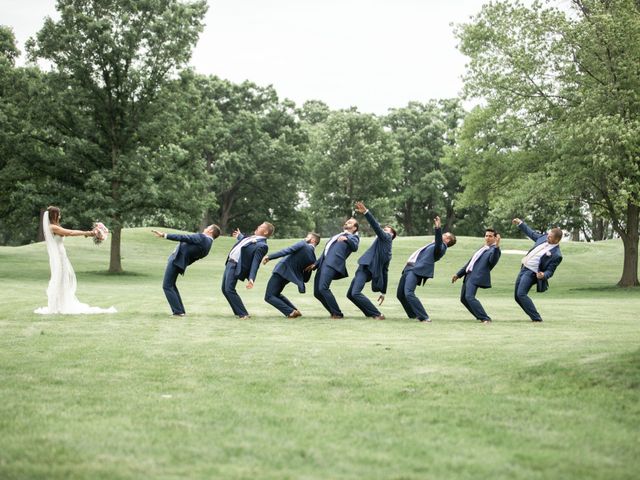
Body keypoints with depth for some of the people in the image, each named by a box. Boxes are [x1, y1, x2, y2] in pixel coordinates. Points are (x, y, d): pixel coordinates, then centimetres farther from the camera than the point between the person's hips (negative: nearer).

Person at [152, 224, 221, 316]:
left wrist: (164, 235, -20)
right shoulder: (207, 245, 11)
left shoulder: (202, 237, -15)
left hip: (176, 260, -10)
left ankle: (178, 311, -7)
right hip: (181, 262, 10)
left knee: (167, 286, -6)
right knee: (171, 285, 21)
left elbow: (183, 238, -20)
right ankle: (180, 310, 21)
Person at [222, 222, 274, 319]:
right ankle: (239, 312, 19)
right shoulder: (253, 238, 10)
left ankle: (243, 314, -6)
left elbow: (255, 263, -22)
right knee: (225, 289, 12)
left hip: (235, 266, -10)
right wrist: (239, 236, 49)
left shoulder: (261, 245, -17)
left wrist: (251, 278, -30)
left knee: (229, 290, -15)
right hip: (229, 263, 10)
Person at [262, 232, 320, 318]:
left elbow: (287, 251, -21)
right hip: (290, 275, 8)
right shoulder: (313, 258, 7)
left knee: (269, 297, -4)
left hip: (281, 271, -8)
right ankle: (295, 311, 15)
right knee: (276, 294, 28)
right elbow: (306, 279, 8)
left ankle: (290, 312, -14)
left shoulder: (303, 244, -10)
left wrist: (269, 256, -22)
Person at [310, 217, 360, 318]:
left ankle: (338, 314, -14)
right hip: (323, 263, 8)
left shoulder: (353, 237, 13)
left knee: (323, 288, -23)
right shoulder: (336, 236, 35)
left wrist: (346, 239, -29)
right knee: (317, 292, 0)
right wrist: (315, 264, 23)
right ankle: (334, 313, 11)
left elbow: (354, 247, -10)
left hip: (333, 263, -8)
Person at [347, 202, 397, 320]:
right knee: (350, 294, 14)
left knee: (355, 293, -22)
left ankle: (377, 315, -17)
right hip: (365, 269, 10)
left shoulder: (386, 237, 3)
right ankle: (371, 313, 13)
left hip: (365, 268, -10)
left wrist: (366, 212, -28)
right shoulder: (387, 252, 25)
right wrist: (383, 292, 21)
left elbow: (376, 226, -16)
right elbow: (385, 272, 23)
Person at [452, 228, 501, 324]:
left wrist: (497, 246, -34)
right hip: (468, 275, 9)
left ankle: (485, 319, -20)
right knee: (463, 298, 13)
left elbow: (493, 261, -24)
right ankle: (480, 316, 21)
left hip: (477, 277, -9)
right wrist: (458, 274, 28)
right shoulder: (482, 248, 23)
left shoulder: (494, 250, -3)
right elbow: (470, 262, 28)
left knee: (469, 297, -23)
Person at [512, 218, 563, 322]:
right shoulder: (544, 237, 2)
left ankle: (536, 318, -17)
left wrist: (543, 275, -34)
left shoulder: (556, 255, -17)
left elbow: (550, 271, -13)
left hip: (532, 273, -8)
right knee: (517, 296, 9)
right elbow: (531, 233, 20)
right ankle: (534, 317, 16)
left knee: (521, 294, -22)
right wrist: (520, 223, 21)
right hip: (524, 268, 8)